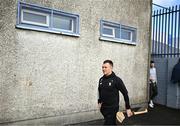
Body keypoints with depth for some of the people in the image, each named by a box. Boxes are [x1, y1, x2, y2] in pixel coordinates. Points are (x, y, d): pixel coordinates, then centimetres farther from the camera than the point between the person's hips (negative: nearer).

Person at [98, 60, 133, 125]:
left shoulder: (117, 80, -14)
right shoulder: (101, 79, 3)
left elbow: (125, 93, -9)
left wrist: (128, 108, -8)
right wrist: (99, 102, 8)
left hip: (112, 108, -5)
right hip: (103, 108, 6)